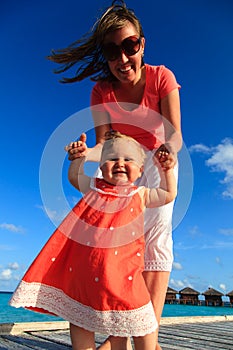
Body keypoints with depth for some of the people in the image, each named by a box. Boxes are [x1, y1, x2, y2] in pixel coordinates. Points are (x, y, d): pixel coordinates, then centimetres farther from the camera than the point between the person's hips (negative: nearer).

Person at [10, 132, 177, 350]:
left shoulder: (140, 194, 10)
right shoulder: (93, 187, 14)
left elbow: (169, 194, 13)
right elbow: (74, 176, 29)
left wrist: (166, 167, 7)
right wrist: (78, 157, 16)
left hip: (121, 267, -2)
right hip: (82, 265, 2)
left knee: (141, 320, -1)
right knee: (78, 316, 13)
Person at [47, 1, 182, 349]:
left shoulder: (161, 77, -15)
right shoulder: (102, 90, -10)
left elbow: (175, 133, -24)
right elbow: (103, 143, -18)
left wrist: (168, 149, -47)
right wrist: (86, 152, -41)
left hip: (158, 161, -1)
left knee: (156, 238, -16)